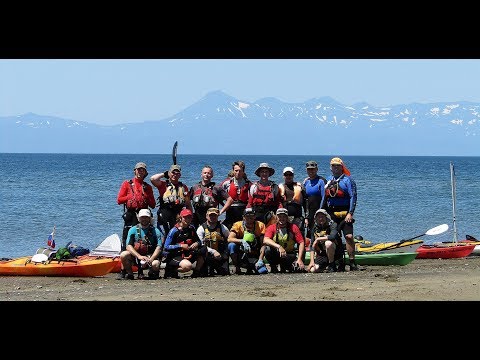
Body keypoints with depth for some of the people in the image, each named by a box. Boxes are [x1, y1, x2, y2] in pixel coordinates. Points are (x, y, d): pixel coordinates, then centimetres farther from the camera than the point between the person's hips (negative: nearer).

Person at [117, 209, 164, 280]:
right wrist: (139, 256, -25)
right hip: (136, 257, 1)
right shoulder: (133, 230, 3)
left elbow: (159, 247, -8)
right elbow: (129, 246, -8)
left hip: (151, 256, -1)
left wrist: (150, 259, -26)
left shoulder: (155, 231, 1)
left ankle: (152, 273, 4)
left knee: (155, 264, -34)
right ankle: (129, 274, -3)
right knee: (123, 255, -27)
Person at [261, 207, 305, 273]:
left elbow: (301, 243, -7)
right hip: (276, 254, -1)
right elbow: (265, 240, -23)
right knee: (268, 249, -34)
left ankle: (283, 267, 9)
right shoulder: (271, 228, -4)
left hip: (289, 256, 1)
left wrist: (299, 259, -19)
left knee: (299, 268, -26)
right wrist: (279, 247, -39)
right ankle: (273, 267, -6)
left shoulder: (293, 227, -3)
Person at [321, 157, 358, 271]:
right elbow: (325, 198, 23)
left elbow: (353, 197, -8)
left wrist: (350, 213, -17)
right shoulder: (328, 180, 18)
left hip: (344, 213, -6)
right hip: (330, 213, 6)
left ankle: (352, 262, -13)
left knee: (348, 236, -15)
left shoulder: (347, 180, -1)